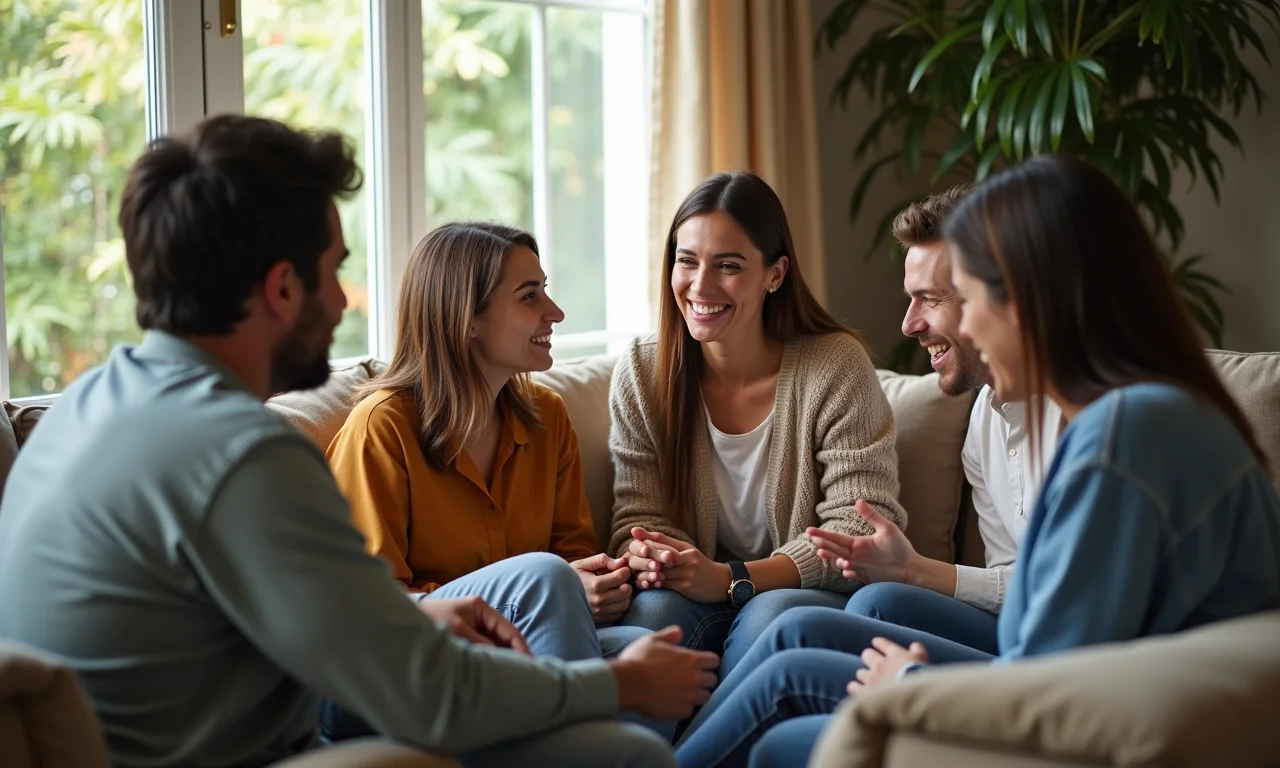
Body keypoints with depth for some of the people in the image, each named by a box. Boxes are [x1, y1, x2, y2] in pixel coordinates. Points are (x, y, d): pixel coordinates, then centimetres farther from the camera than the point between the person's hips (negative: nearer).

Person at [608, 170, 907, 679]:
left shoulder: (836, 366, -8)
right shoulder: (641, 374, 2)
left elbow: (863, 528, -13)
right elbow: (640, 517, 2)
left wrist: (732, 579, -25)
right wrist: (648, 556, -25)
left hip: (815, 597, -1)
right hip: (702, 594, 2)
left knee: (771, 615, -35)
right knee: (655, 607, -32)